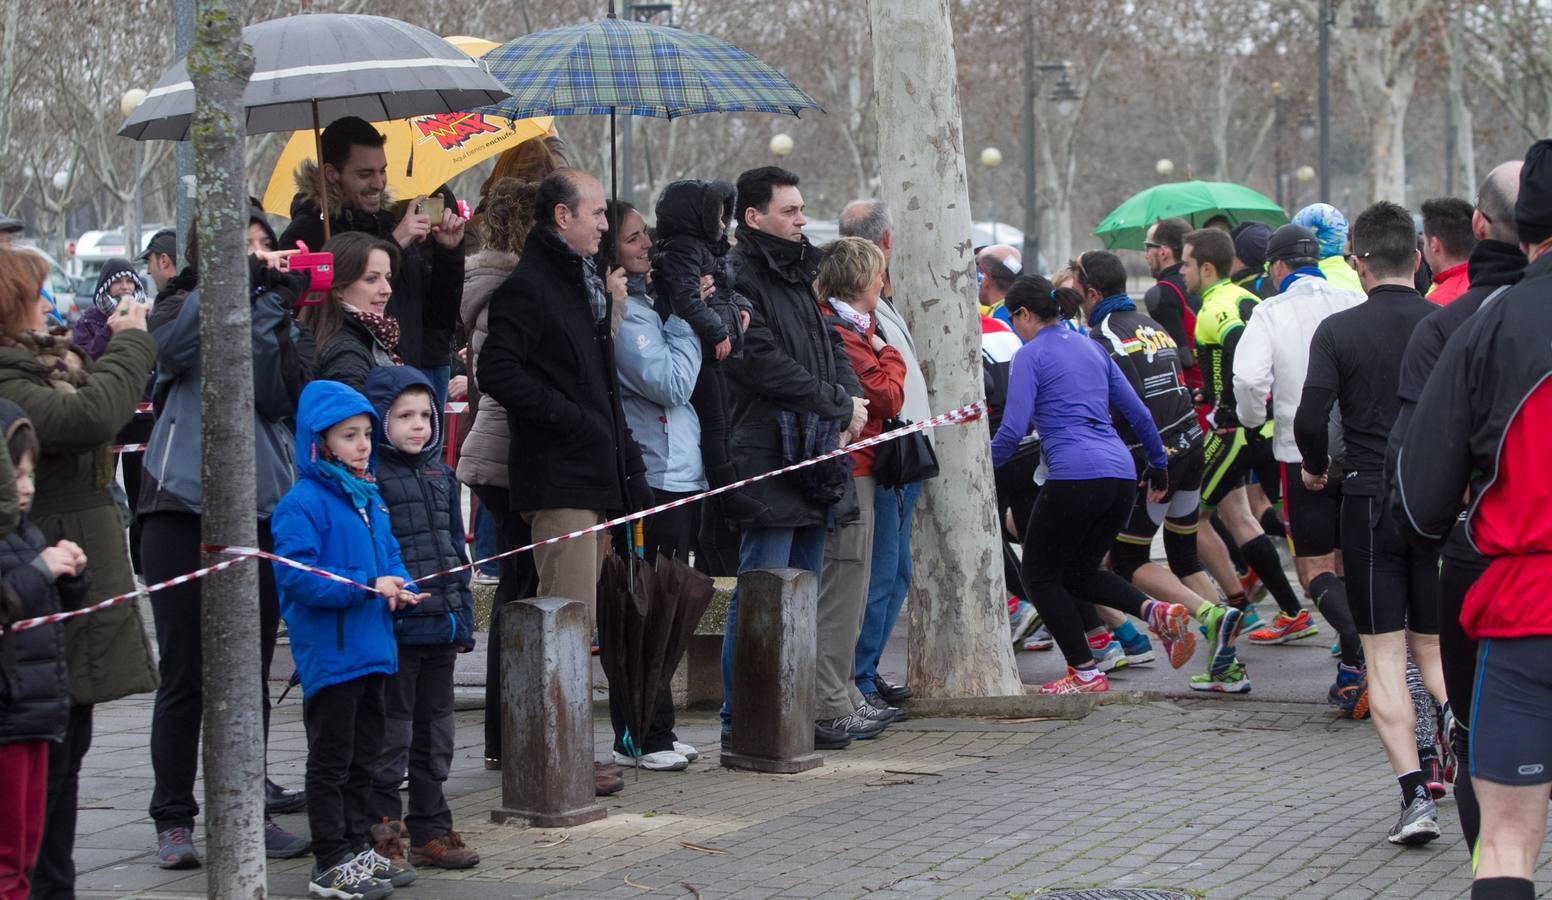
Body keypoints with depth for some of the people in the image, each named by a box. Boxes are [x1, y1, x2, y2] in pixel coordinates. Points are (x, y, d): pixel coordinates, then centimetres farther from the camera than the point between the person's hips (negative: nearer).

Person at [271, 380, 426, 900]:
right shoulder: (303, 502, -14)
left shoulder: (369, 497, 12)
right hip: (329, 655, -8)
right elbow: (296, 574, -22)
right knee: (331, 760, -1)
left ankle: (358, 848, 26)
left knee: (363, 757, 16)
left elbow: (388, 553, 21)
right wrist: (366, 586, -25)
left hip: (371, 650, 8)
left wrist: (399, 587, -1)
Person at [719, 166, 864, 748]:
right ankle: (741, 719, -5)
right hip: (768, 455, -9)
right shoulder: (740, 278, -11)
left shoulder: (798, 275, 19)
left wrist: (851, 401, 2)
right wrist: (839, 404, -11)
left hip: (812, 458, 9)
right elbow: (766, 365, -18)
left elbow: (830, 347, 22)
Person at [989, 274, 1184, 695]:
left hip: (1073, 477, -7)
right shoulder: (1092, 348, 20)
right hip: (1121, 476, 8)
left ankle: (1086, 673, 2)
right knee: (1079, 570, 22)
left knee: (1040, 574, 9)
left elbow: (1013, 430, -9)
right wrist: (1158, 465, 31)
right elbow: (1138, 413, 21)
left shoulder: (1031, 355, -1)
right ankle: (1154, 610, -4)